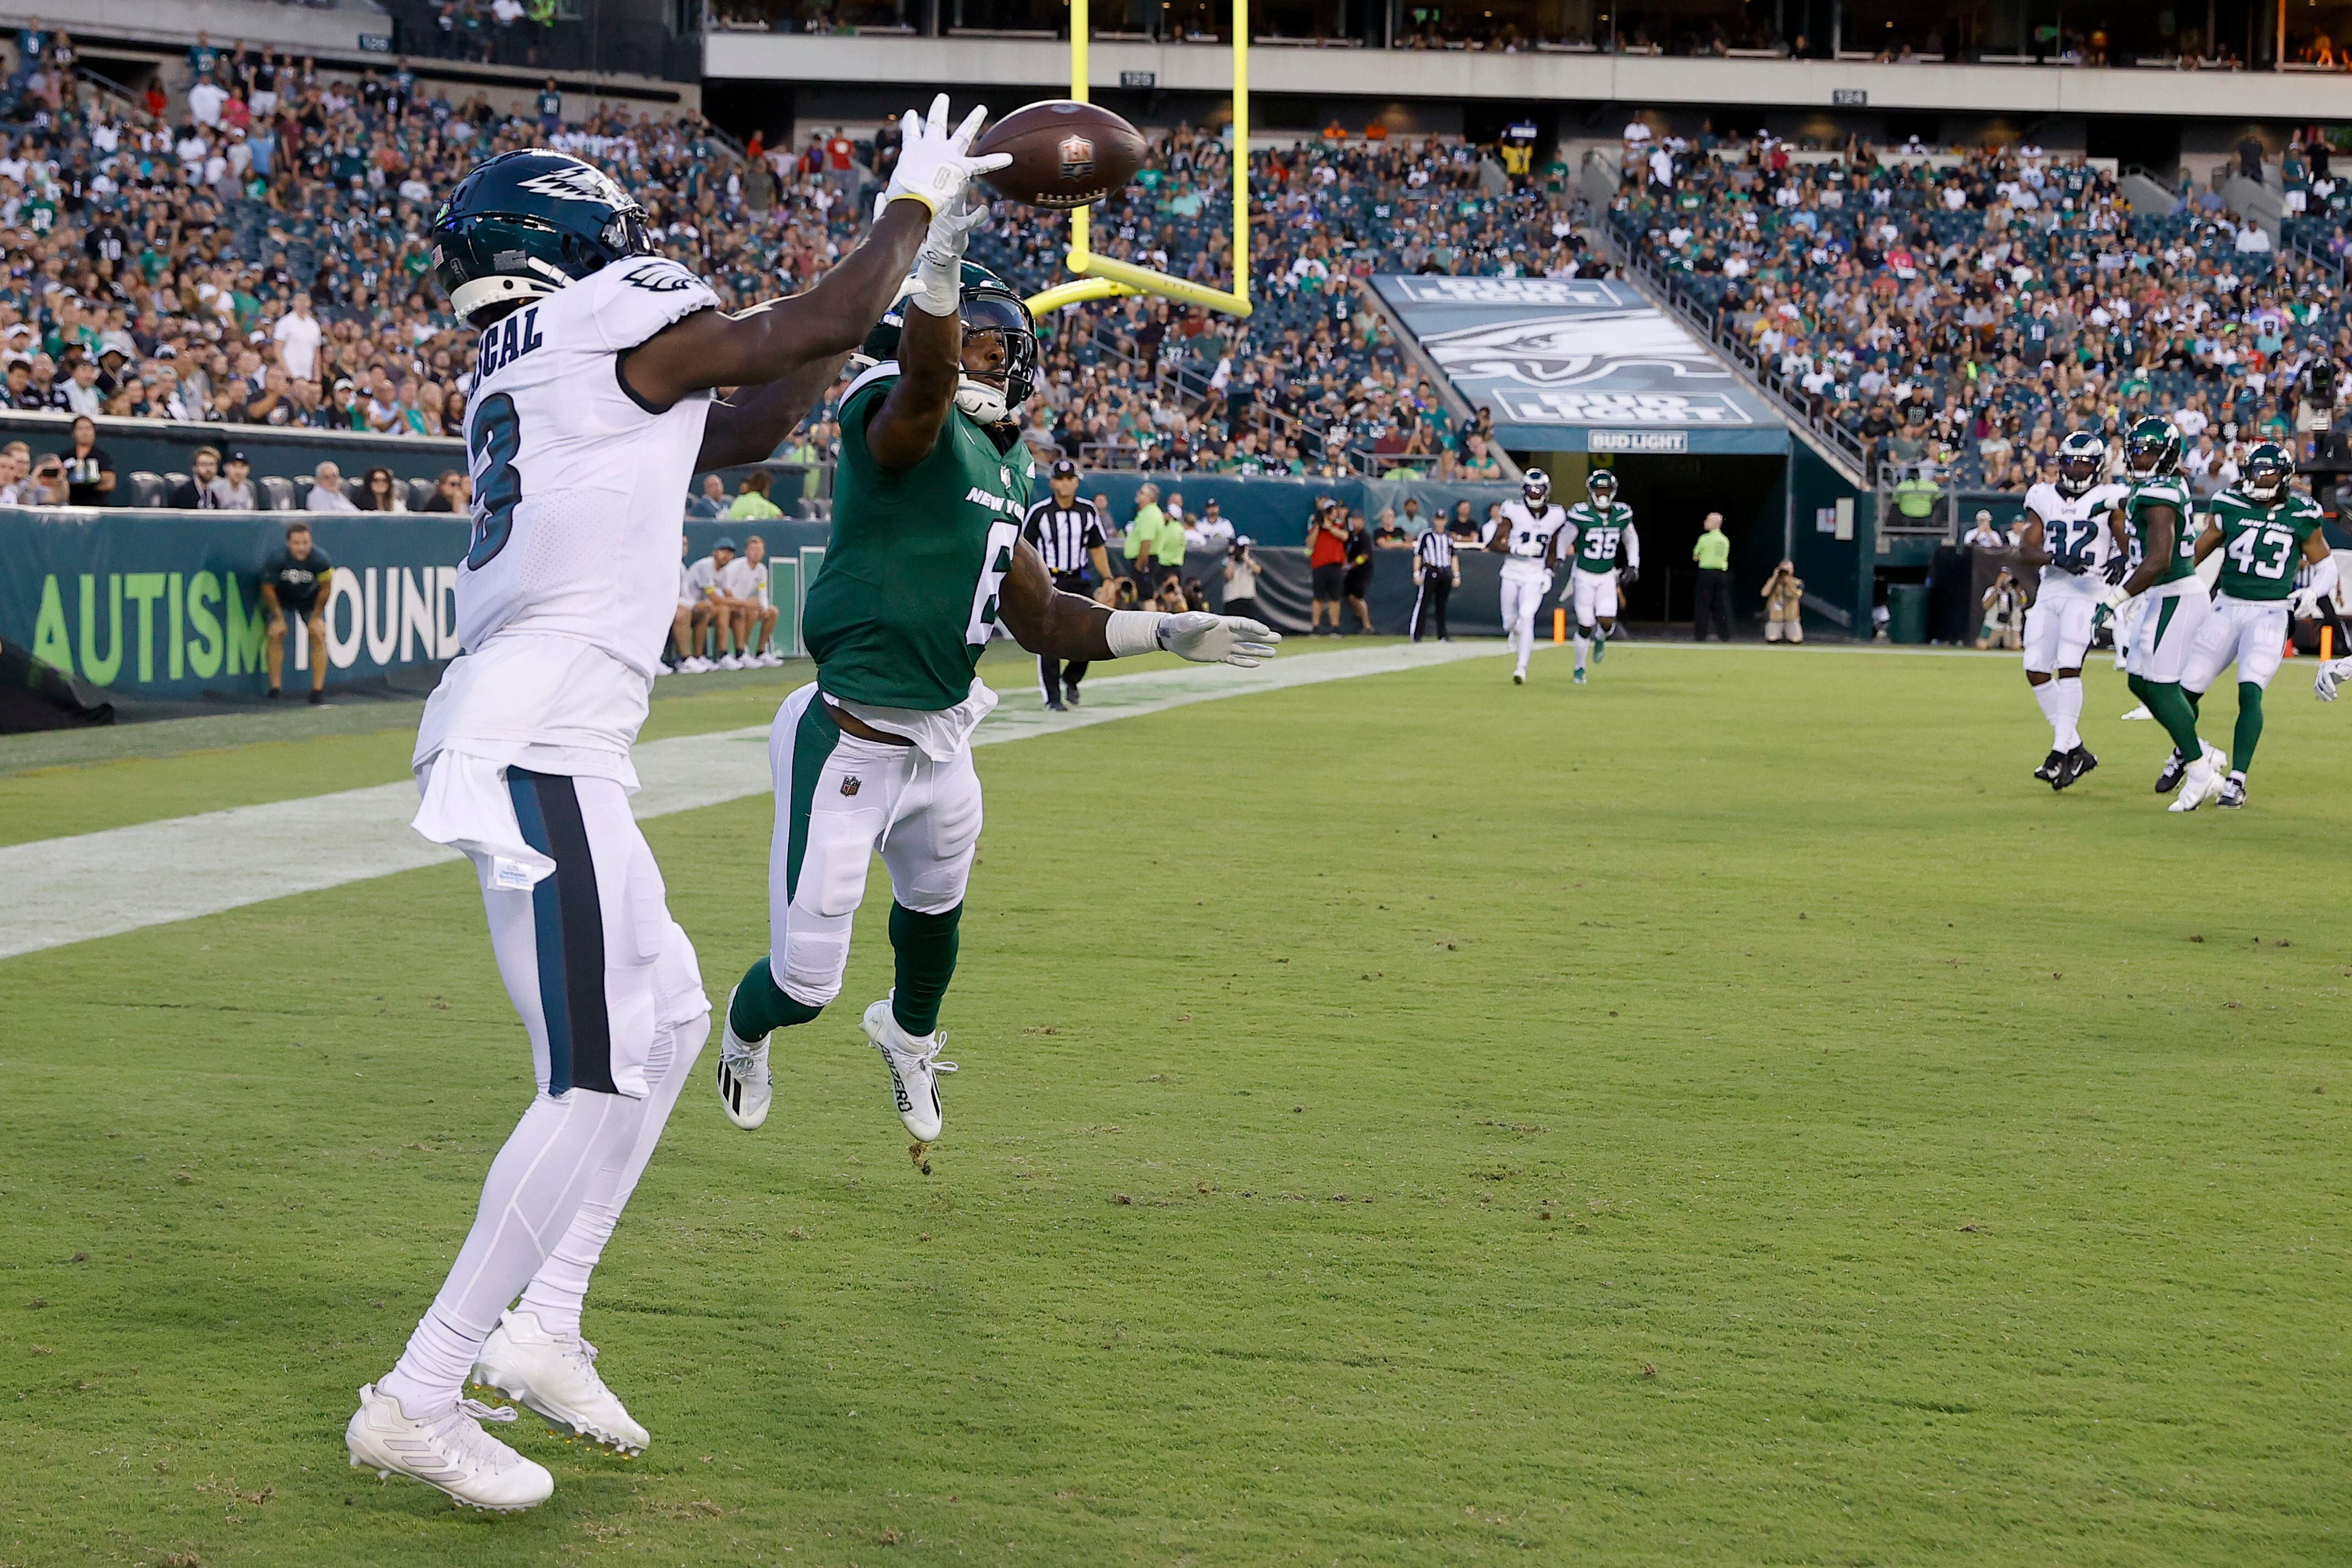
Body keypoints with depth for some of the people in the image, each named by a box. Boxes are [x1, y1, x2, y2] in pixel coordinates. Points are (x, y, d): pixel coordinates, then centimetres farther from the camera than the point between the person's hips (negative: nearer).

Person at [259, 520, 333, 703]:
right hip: (282, 600, 0)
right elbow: (268, 588, -16)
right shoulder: (277, 560, -30)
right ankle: (275, 688, -7)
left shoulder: (321, 560, -30)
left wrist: (316, 617, -8)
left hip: (311, 601, 0)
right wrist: (279, 618, -11)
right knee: (276, 635, -14)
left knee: (318, 635, -12)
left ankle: (318, 689, -7)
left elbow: (325, 588, -13)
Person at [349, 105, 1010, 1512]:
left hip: (525, 748, 10)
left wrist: (888, 287, 26)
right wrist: (916, 204, 15)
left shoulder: (534, 376, 21)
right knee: (599, 1083, -10)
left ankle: (541, 1327, 20)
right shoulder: (620, 329, -5)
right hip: (538, 750, -10)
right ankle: (419, 1399, -9)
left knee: (670, 1017, 20)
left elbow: (741, 432, 28)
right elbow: (815, 329, 1)